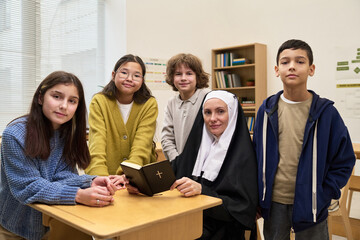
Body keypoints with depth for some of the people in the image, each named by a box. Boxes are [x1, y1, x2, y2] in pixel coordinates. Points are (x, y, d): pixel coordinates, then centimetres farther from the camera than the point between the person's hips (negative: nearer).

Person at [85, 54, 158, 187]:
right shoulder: (99, 102, -2)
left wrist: (126, 175, -29)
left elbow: (141, 147, -13)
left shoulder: (149, 104, -2)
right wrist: (101, 177, -30)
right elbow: (97, 143, -14)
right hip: (106, 179, 1)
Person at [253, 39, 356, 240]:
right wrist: (258, 195, 2)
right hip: (273, 202, 2)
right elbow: (257, 153, 6)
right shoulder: (267, 110, -1)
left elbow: (345, 160, -2)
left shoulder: (326, 112, -7)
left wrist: (324, 195, -9)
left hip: (309, 204, -2)